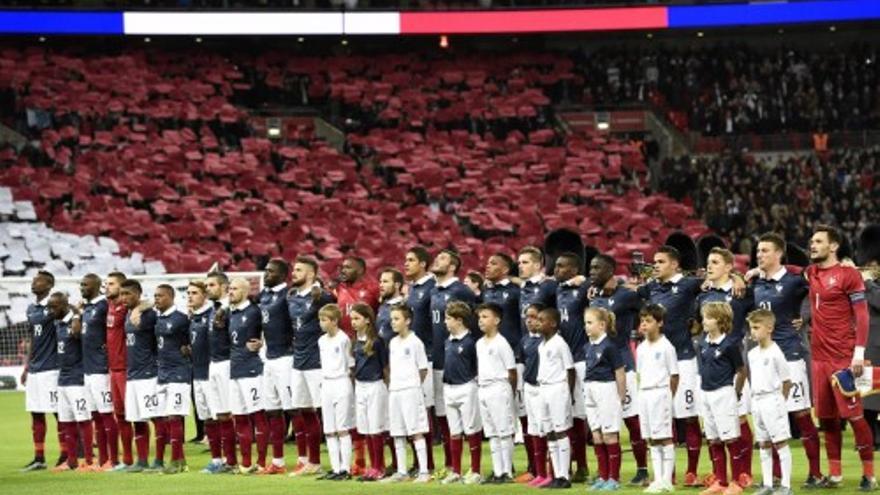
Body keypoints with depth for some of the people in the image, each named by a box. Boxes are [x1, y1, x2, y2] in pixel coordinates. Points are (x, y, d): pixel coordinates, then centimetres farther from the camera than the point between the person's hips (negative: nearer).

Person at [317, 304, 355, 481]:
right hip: (326, 385, 7)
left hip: (341, 383, -7)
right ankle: (335, 468, 10)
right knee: (329, 431, 6)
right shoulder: (322, 341, 11)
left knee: (342, 429, -5)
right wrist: (324, 380, 8)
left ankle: (345, 469, -2)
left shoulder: (344, 339, -10)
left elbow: (350, 364, -5)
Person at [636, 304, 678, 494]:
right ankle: (658, 478, 12)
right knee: (652, 439, 8)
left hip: (660, 393, -7)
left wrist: (667, 397, -5)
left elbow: (674, 375, -6)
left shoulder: (666, 347, -8)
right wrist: (643, 392, 6)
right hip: (644, 394, 7)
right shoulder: (641, 348, 11)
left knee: (665, 437, -4)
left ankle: (667, 480, -1)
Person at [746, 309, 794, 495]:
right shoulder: (752, 354, 9)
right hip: (757, 401, 8)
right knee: (764, 444, 11)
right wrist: (755, 397, 9)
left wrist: (778, 401, -3)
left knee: (781, 443, -5)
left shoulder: (775, 353, -13)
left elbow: (787, 382, -9)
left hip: (772, 401, -8)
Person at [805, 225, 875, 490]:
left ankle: (869, 474, 2)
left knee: (853, 415, -5)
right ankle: (834, 473, 14)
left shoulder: (848, 274, -7)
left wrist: (859, 353, -16)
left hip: (844, 357, -7)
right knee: (826, 417, 8)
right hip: (819, 356, 7)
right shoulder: (812, 274, 12)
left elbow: (862, 316, -9)